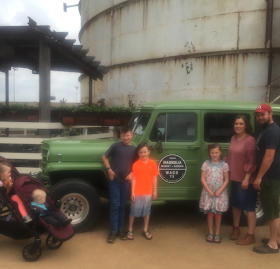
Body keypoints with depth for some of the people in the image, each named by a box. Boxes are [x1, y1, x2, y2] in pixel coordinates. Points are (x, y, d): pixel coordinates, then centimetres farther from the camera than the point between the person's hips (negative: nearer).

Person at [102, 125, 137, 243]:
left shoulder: (134, 149, 4)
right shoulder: (116, 146, -6)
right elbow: (105, 157, 2)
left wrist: (131, 173, -4)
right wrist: (109, 169, -9)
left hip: (125, 181, 3)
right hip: (114, 180, -3)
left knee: (122, 206, 12)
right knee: (114, 206, 0)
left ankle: (120, 229, 24)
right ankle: (113, 231, 11)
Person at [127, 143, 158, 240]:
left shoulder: (153, 164, -1)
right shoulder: (135, 164, -6)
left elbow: (154, 178, 4)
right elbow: (134, 179, -6)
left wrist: (155, 191, 3)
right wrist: (132, 192, -8)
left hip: (148, 193, 2)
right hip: (137, 193, -2)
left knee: (147, 211, 13)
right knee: (133, 211, 8)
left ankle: (145, 230, 29)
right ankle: (130, 230, 22)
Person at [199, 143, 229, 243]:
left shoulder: (224, 165, -2)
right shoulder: (206, 164, -2)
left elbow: (226, 180, -1)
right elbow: (203, 179, -3)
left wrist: (220, 191, -11)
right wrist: (209, 190, -11)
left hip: (220, 192, 0)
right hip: (208, 192, 0)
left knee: (218, 213, 8)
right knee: (210, 213, 7)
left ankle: (217, 233, 21)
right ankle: (210, 233, 21)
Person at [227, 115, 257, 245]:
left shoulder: (250, 140, -15)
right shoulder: (233, 138, 8)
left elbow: (251, 162, -17)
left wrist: (247, 178, -19)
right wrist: (228, 173, 13)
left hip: (246, 180, -7)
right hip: (234, 178, 8)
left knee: (249, 206, 3)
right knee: (235, 203, 18)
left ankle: (250, 235, 15)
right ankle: (236, 228, 35)